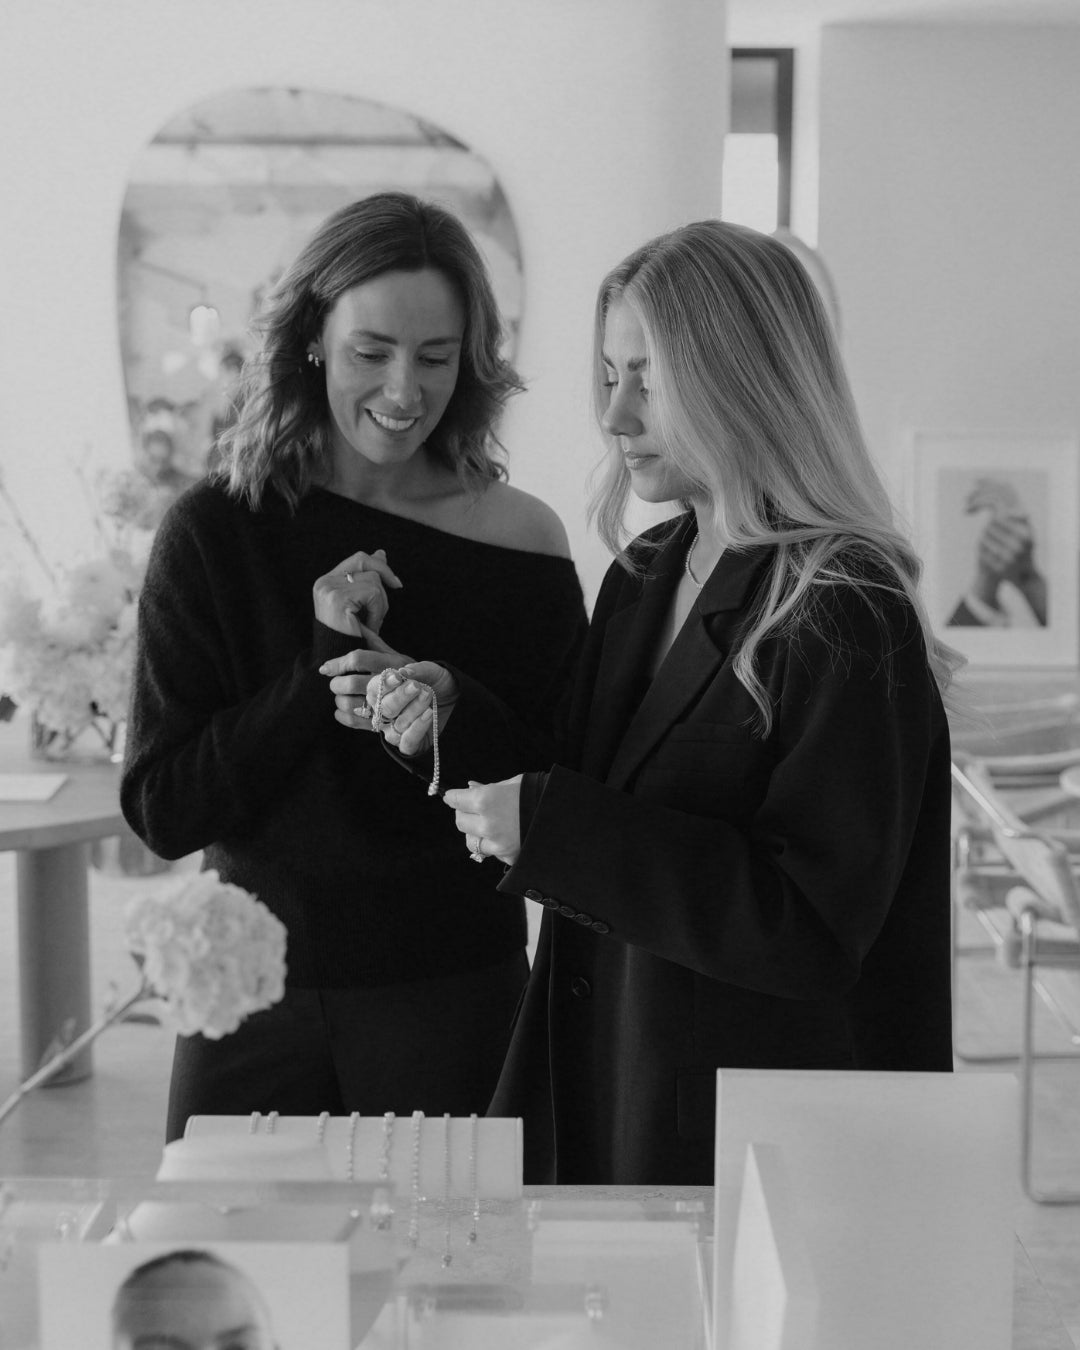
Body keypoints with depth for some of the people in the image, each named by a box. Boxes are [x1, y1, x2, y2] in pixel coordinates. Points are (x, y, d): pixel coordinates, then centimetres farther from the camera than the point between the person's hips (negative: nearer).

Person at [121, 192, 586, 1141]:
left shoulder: (520, 541, -5)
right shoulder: (216, 534, -5)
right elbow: (161, 812, -8)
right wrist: (322, 669, -18)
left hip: (453, 995, 0)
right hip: (255, 985, 0)